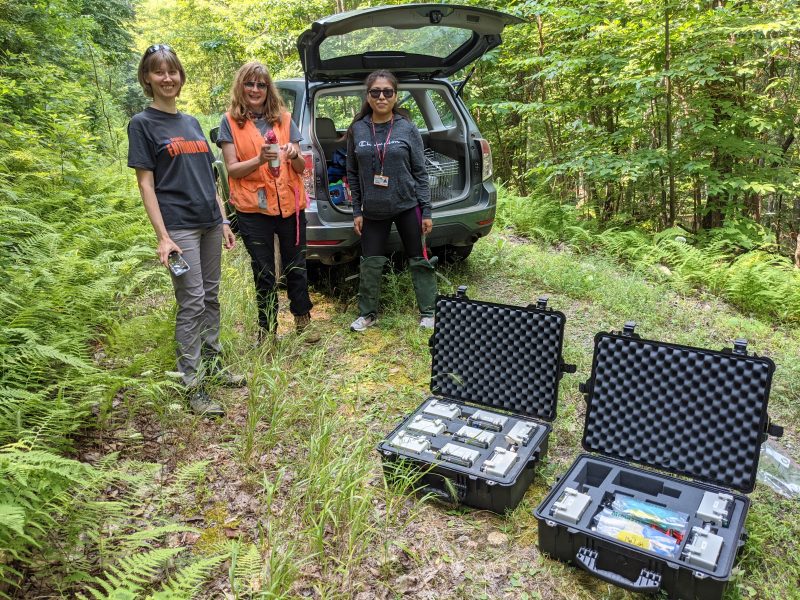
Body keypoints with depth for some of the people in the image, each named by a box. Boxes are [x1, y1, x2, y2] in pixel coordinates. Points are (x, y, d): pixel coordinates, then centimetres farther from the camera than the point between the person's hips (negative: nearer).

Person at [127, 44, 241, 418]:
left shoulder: (192, 123, 16)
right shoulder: (142, 124, -2)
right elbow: (146, 183, -7)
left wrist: (224, 221, 13)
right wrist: (162, 237, -15)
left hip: (210, 223, 6)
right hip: (179, 226, -6)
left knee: (211, 297, 11)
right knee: (192, 303, -6)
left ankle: (212, 364, 25)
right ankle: (192, 385, 2)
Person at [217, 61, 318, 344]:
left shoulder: (284, 118, 8)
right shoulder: (231, 121, 2)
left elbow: (301, 167, 8)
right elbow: (232, 169, -5)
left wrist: (294, 155, -14)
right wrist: (259, 160, -22)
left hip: (290, 204, 2)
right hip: (253, 208, -2)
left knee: (296, 267, 10)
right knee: (264, 274, 6)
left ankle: (303, 320, 28)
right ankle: (267, 330, 21)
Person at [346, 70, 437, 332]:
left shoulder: (408, 129, -3)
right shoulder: (357, 130, 1)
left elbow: (420, 172, -2)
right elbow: (352, 174, 6)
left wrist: (426, 211, -5)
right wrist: (356, 211, 2)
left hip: (408, 207, -1)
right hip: (373, 211, 2)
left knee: (419, 260, 7)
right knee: (370, 264, 7)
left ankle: (428, 312, 20)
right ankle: (367, 313, 24)